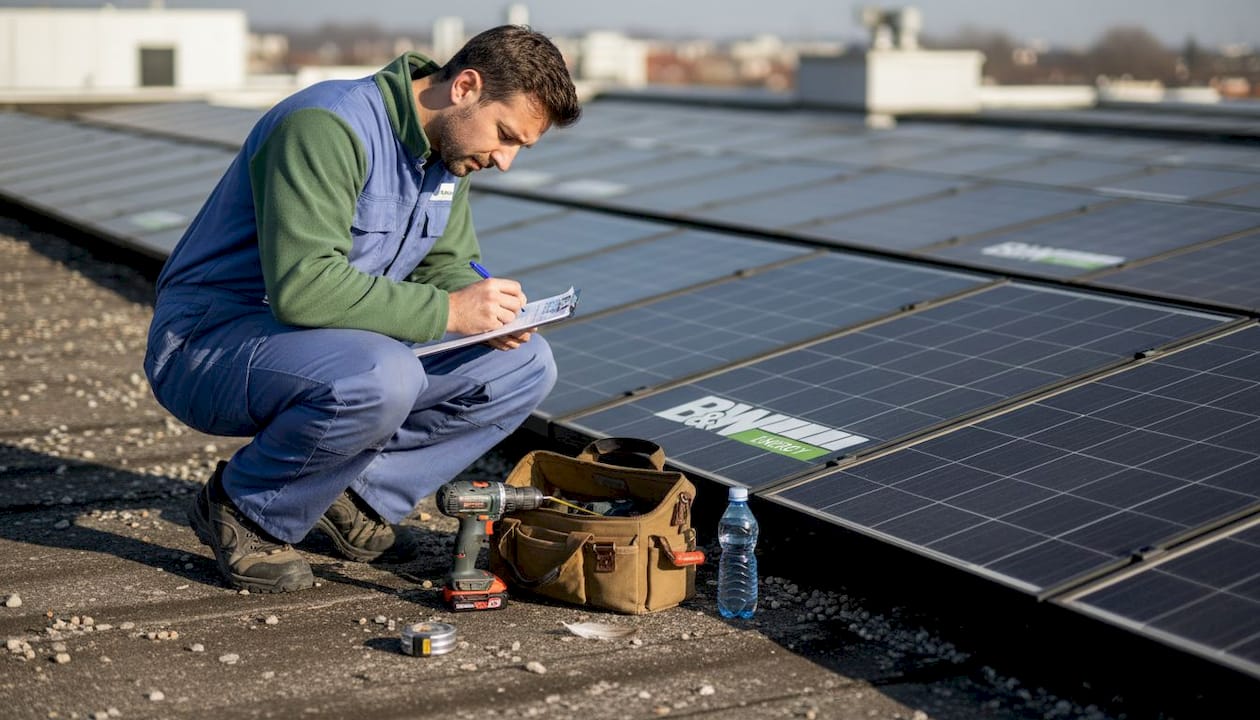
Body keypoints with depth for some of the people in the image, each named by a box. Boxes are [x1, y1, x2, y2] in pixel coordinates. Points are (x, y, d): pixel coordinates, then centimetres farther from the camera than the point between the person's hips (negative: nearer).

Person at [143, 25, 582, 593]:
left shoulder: (448, 151, 4)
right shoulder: (328, 126, -25)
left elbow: (446, 265, 13)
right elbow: (303, 285, -34)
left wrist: (491, 312, -10)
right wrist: (447, 311, -31)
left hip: (333, 342, 9)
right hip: (207, 346, -8)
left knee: (525, 366, -3)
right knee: (382, 377, -38)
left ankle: (358, 496, 1)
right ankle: (245, 510, -11)